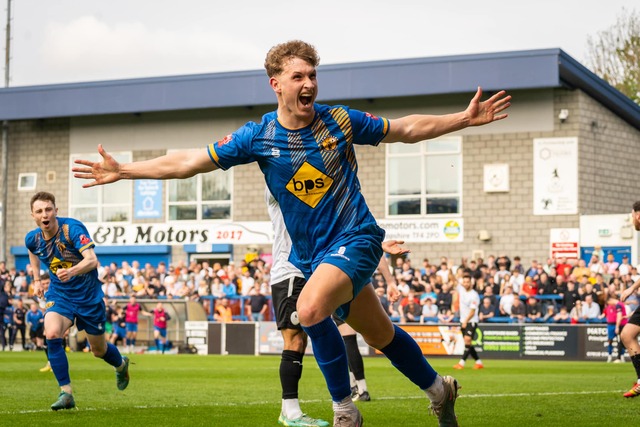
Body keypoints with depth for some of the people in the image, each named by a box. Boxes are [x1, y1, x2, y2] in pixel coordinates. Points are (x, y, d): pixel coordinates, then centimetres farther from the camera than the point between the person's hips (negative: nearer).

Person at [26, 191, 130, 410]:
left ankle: (121, 364, 49)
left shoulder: (73, 228, -25)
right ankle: (66, 392, -18)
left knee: (99, 350, 12)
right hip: (59, 294, 3)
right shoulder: (32, 238, -8)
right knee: (52, 334, -26)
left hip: (89, 295, -3)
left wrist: (71, 271, -55)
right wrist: (36, 280, 14)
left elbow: (92, 260, -37)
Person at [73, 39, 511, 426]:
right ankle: (439, 390, 38)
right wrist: (122, 170, -6)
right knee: (380, 334, 14)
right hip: (310, 253, 4)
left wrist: (465, 118, 1)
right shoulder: (258, 136, -3)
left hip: (355, 238, -4)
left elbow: (407, 129, 7)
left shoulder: (340, 120, -7)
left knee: (311, 308, -30)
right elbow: (188, 161, -2)